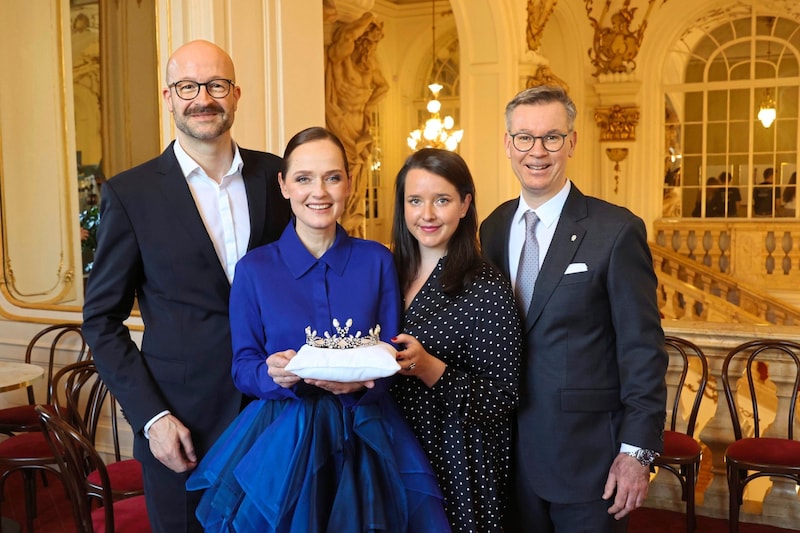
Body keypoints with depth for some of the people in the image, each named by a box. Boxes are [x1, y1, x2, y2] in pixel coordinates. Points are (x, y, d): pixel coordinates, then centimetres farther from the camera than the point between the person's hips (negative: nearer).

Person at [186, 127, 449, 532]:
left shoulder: (377, 261, 0)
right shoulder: (254, 269, -2)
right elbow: (243, 369, 0)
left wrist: (361, 380, -20)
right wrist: (274, 374, -22)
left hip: (363, 438, 1)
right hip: (281, 442, -1)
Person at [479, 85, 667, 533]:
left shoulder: (617, 231, -11)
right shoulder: (493, 228, 4)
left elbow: (643, 350, -11)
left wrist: (637, 451, -12)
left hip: (588, 457, -4)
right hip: (510, 450, 5)